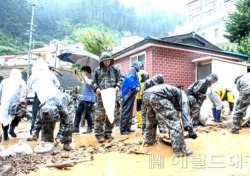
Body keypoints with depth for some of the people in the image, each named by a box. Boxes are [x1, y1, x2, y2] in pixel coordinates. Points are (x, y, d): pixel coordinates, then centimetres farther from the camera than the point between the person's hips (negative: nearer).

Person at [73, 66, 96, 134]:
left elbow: (90, 83, -32)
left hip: (89, 99, -10)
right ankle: (76, 128, 15)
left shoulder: (92, 78, -10)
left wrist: (85, 76, -17)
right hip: (83, 99, 10)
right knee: (78, 113, 9)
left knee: (87, 114, -5)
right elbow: (81, 81, 39)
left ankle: (90, 128, 12)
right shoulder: (86, 78, 17)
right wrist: (77, 74, 29)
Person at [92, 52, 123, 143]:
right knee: (100, 114, -6)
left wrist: (118, 86, -8)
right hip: (101, 95, -1)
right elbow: (94, 82, 12)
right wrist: (96, 88, -7)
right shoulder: (97, 70, 9)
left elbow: (119, 79, 12)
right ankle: (99, 134, 3)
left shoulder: (115, 69, 9)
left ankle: (108, 133, 20)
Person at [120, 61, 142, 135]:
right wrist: (135, 87, -16)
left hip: (130, 94, 10)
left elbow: (135, 81, 20)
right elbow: (129, 79, -20)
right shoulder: (132, 70, -4)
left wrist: (137, 87, 0)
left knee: (129, 111, 11)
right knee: (126, 111, -9)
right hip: (129, 93, -10)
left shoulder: (134, 72, 23)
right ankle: (123, 129, -7)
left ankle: (127, 128, 18)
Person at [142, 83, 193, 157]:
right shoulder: (182, 94, 24)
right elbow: (185, 112, 6)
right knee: (174, 122, 0)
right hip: (157, 95, -9)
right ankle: (179, 150, 1)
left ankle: (148, 141, 45)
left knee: (151, 121, 31)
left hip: (146, 94, 9)